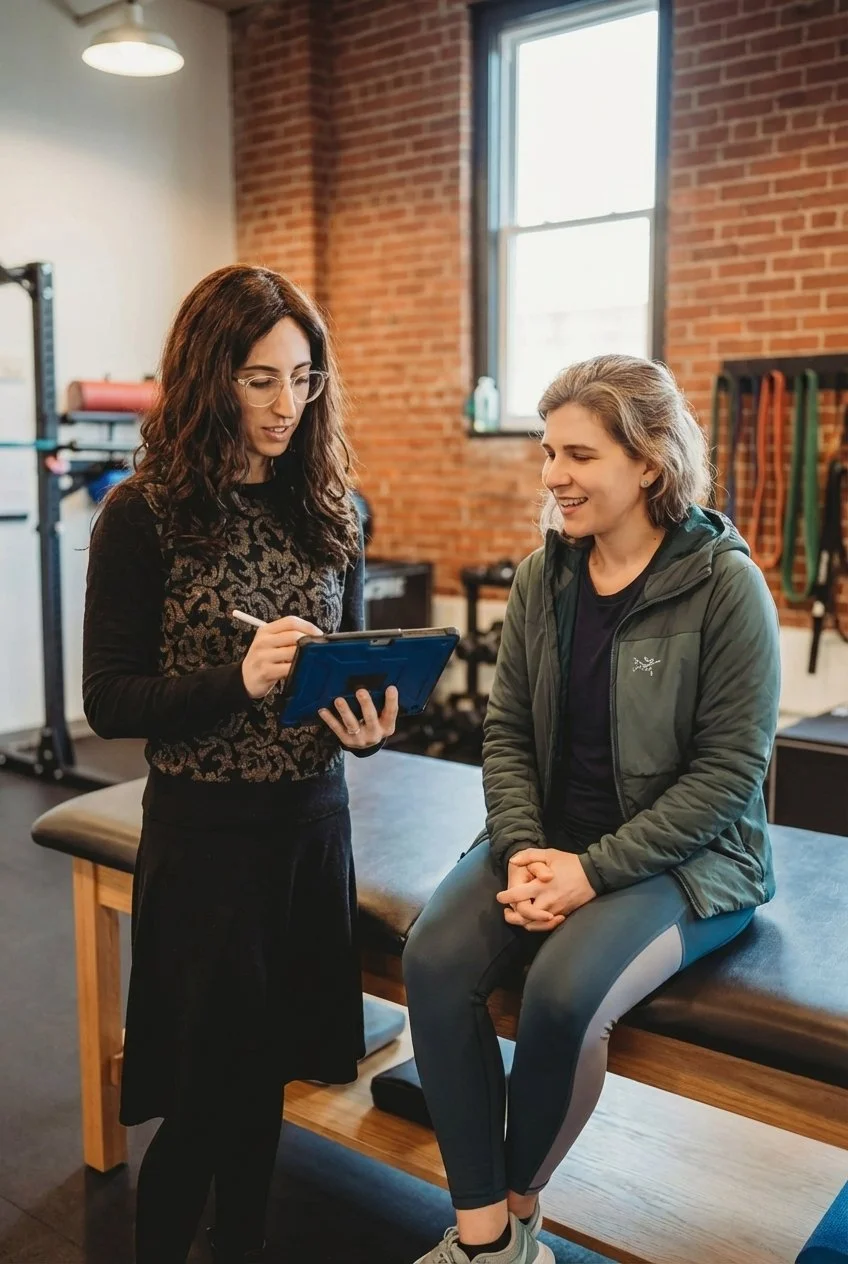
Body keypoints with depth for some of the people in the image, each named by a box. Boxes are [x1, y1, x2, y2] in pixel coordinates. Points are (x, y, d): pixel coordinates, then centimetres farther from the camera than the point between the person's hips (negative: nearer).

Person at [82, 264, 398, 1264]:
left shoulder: (327, 508, 4)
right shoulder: (144, 515, -10)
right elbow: (108, 700, -11)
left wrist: (366, 721, -12)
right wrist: (238, 680, -26)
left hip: (315, 818, 5)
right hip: (205, 829, -4)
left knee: (270, 1068, 17)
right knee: (209, 1079, 7)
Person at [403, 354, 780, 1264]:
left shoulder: (725, 585, -12)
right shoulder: (543, 576, 4)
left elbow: (729, 768, -13)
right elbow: (506, 732, 5)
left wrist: (594, 870, -19)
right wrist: (524, 852, -12)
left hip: (680, 858, -4)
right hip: (548, 840, 5)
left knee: (563, 993, -29)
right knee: (434, 962, -20)